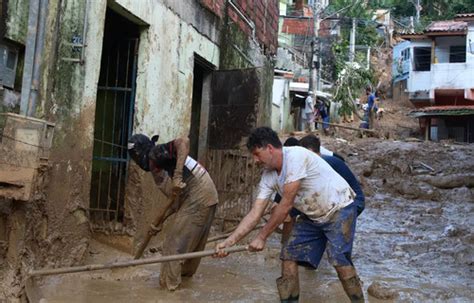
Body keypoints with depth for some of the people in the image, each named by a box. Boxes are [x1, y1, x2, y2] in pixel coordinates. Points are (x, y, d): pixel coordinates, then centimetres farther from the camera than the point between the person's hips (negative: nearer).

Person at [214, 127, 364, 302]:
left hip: (339, 209, -7)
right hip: (312, 216, 8)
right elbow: (255, 214, -7)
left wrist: (262, 237, -20)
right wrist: (229, 241, -16)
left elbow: (286, 205, -28)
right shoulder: (268, 176, -4)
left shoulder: (296, 156, -29)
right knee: (289, 255, 0)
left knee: (339, 259, -19)